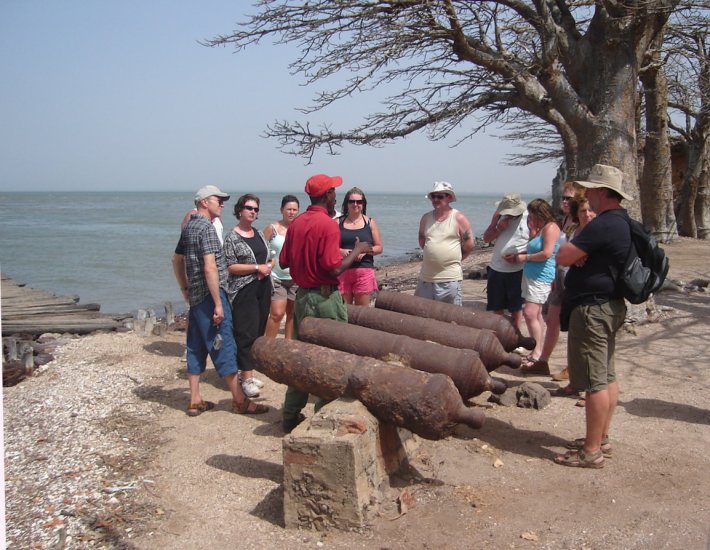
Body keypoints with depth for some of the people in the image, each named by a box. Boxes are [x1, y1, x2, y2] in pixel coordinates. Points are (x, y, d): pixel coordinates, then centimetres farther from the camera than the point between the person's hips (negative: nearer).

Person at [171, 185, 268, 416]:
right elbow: (210, 268, -22)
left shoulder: (188, 227, 14)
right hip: (209, 295, -10)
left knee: (196, 348, 11)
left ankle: (195, 401, 16)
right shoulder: (206, 227, -14)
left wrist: (185, 288, 27)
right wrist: (218, 304, -21)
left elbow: (176, 260, 23)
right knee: (224, 345, -4)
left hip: (195, 296, 10)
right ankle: (239, 400, 3)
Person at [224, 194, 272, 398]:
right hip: (244, 291, -7)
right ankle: (246, 378, -3)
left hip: (263, 288, 7)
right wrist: (257, 268, -15)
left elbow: (269, 258, 23)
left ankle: (248, 372, 20)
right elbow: (231, 267, -12)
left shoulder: (260, 234, 14)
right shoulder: (232, 238, -6)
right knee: (245, 333, -7)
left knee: (258, 331, 9)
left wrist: (268, 267, 3)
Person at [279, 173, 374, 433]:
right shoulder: (328, 224, -16)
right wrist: (356, 251, -6)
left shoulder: (296, 223, 6)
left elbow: (284, 262, 11)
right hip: (325, 297, -7)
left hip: (301, 295, 8)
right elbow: (334, 268, -20)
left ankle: (291, 416, 23)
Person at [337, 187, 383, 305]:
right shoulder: (338, 223, 8)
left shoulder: (370, 223, 8)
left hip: (364, 270, 0)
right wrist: (340, 251, -13)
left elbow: (379, 248, 7)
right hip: (342, 270, 0)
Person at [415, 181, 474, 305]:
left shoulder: (458, 218, -5)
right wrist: (433, 257, 13)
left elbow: (469, 245, -2)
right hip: (426, 277, 5)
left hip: (450, 278, -5)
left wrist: (453, 260, 6)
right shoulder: (426, 218, 8)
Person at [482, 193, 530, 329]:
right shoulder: (499, 215, 3)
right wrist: (498, 228, -12)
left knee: (516, 308, 9)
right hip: (496, 269, 4)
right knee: (497, 308, 11)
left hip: (517, 271, -4)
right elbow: (486, 238, 6)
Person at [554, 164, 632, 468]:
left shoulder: (603, 225, -21)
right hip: (610, 305, 11)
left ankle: (592, 451, 4)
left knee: (595, 381, -4)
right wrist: (580, 255, -5)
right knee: (607, 377, 17)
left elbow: (562, 256, -22)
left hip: (593, 309, -11)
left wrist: (574, 254, -2)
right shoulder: (621, 222, 13)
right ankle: (601, 438, 29)